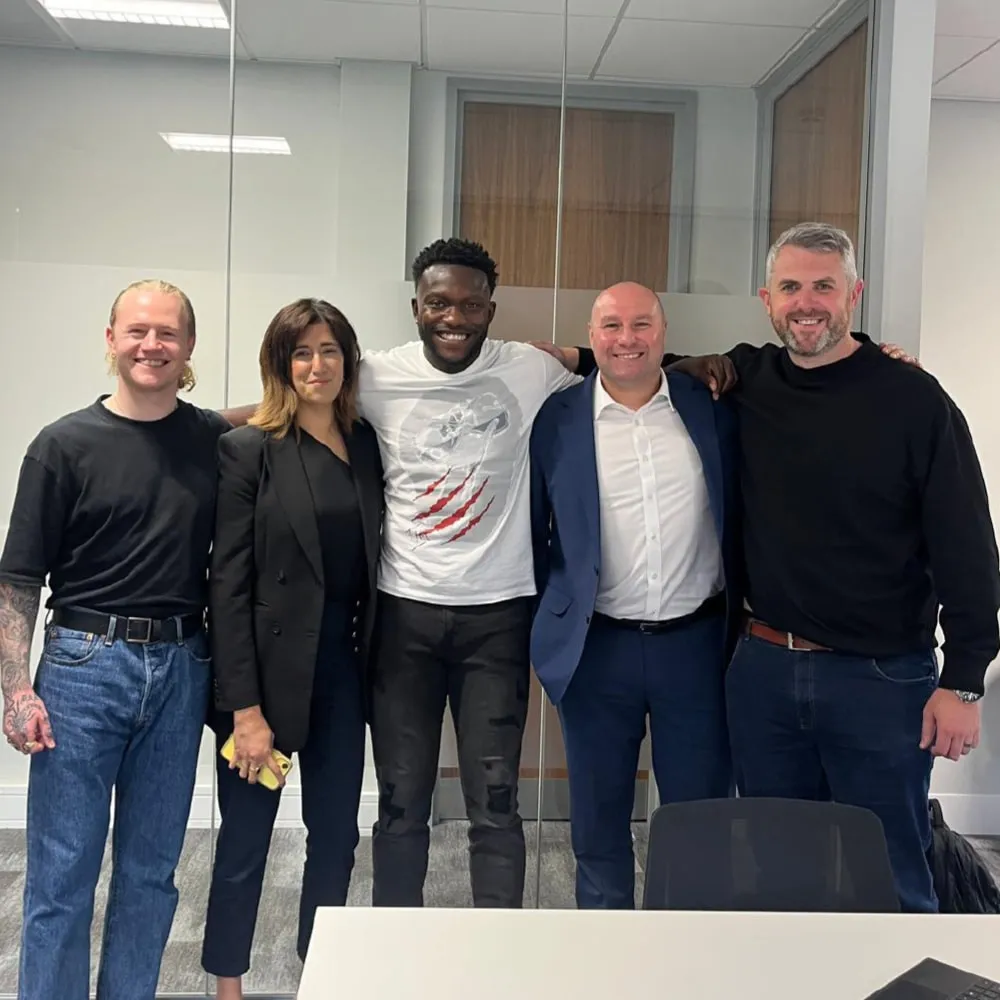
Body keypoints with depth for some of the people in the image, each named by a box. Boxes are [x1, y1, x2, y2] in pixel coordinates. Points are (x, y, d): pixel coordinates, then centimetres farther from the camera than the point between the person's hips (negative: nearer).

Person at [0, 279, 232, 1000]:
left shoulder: (216, 440, 4)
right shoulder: (66, 445, -2)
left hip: (180, 670, 3)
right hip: (84, 664, -2)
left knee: (152, 870, 13)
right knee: (62, 873, 4)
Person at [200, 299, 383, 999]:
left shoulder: (367, 443, 5)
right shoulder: (249, 450, -9)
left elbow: (369, 562, 8)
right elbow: (228, 583, -11)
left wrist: (371, 664, -4)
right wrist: (245, 707, -14)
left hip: (344, 668, 4)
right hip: (269, 670, -4)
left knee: (336, 834, 14)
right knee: (245, 840, 9)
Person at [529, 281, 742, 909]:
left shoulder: (712, 407, 0)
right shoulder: (558, 418, -2)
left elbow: (740, 516, 6)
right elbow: (535, 530, 3)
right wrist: (547, 623, 4)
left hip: (697, 643, 0)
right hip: (596, 648, 0)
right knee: (599, 819, 14)